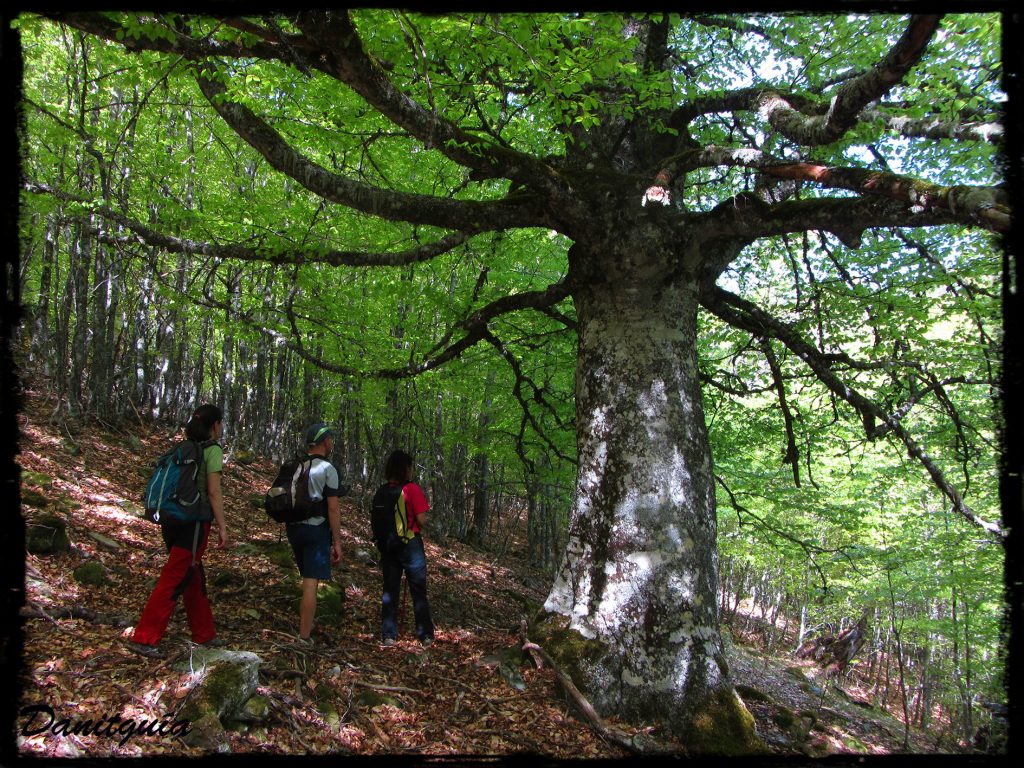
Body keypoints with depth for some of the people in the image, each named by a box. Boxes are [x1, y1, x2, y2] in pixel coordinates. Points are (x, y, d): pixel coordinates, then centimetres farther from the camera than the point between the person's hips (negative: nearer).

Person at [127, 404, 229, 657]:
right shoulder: (212, 450, -9)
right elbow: (213, 492, -12)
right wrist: (222, 527, -9)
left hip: (171, 519, 8)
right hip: (194, 522, -8)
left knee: (194, 577, 16)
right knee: (174, 580, -2)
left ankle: (204, 633, 27)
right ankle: (144, 638, 0)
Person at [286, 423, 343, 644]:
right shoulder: (327, 469, -9)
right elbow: (333, 509, -12)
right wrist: (337, 542, -8)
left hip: (293, 526, 7)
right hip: (316, 529, -7)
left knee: (308, 578, 21)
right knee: (311, 582, -4)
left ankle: (304, 623, 26)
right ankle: (304, 637, -3)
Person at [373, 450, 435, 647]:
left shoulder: (381, 492, 1)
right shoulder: (412, 489, -13)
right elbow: (421, 520, -15)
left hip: (387, 545, 4)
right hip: (410, 544, -4)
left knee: (390, 590, 12)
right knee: (418, 590, 6)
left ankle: (389, 635, 13)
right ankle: (425, 635, 11)